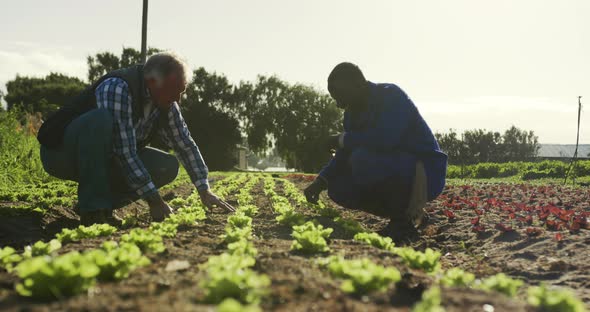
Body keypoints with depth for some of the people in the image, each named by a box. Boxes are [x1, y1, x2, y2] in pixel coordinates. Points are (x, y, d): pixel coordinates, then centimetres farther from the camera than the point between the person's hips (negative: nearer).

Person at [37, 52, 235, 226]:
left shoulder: (166, 105, -4)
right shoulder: (117, 89, -30)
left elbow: (186, 145, 3)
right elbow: (125, 153, -33)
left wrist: (204, 191, -4)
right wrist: (154, 200, -30)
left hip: (105, 160, 7)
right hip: (60, 153, -7)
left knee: (168, 167, -10)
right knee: (100, 118, -37)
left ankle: (105, 202, -2)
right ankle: (92, 209, -28)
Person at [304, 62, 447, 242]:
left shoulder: (391, 96, -17)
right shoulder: (353, 113, 9)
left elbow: (385, 139, -34)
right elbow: (345, 155, 11)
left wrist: (343, 139, -21)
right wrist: (320, 181, -5)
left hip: (425, 172, -9)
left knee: (363, 159, -31)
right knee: (338, 188, -6)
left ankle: (403, 223, -16)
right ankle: (407, 212, 6)